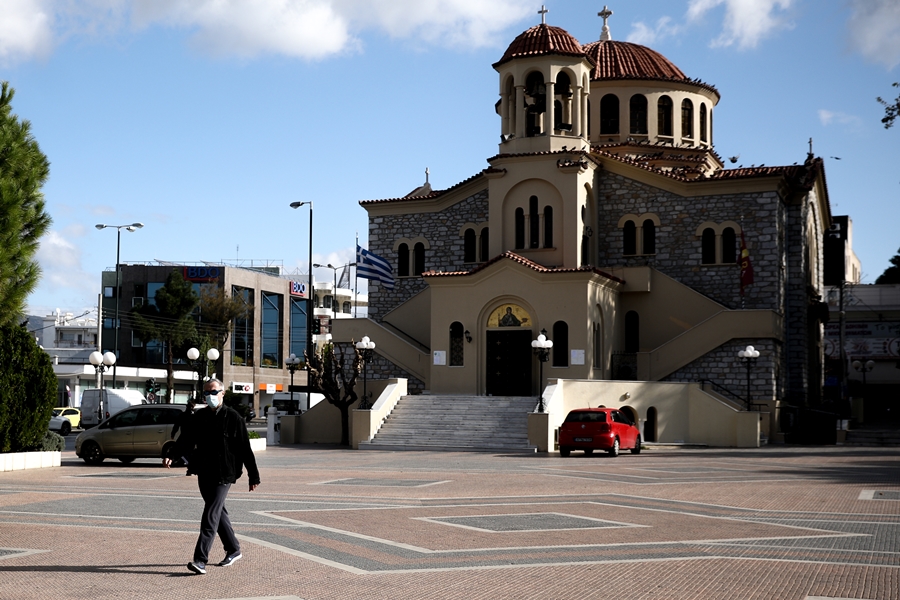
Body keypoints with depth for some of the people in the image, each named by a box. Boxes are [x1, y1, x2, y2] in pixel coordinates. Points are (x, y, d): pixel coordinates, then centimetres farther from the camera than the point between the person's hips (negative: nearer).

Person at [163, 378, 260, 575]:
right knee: (218, 512, 16)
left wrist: (253, 477, -3)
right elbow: (185, 440, 7)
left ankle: (200, 560, -17)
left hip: (223, 475, -6)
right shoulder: (197, 418, 9)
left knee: (211, 515, -13)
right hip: (204, 474, 6)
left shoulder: (233, 418, -5)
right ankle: (233, 550, 32)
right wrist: (171, 456, -14)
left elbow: (245, 449, -4)